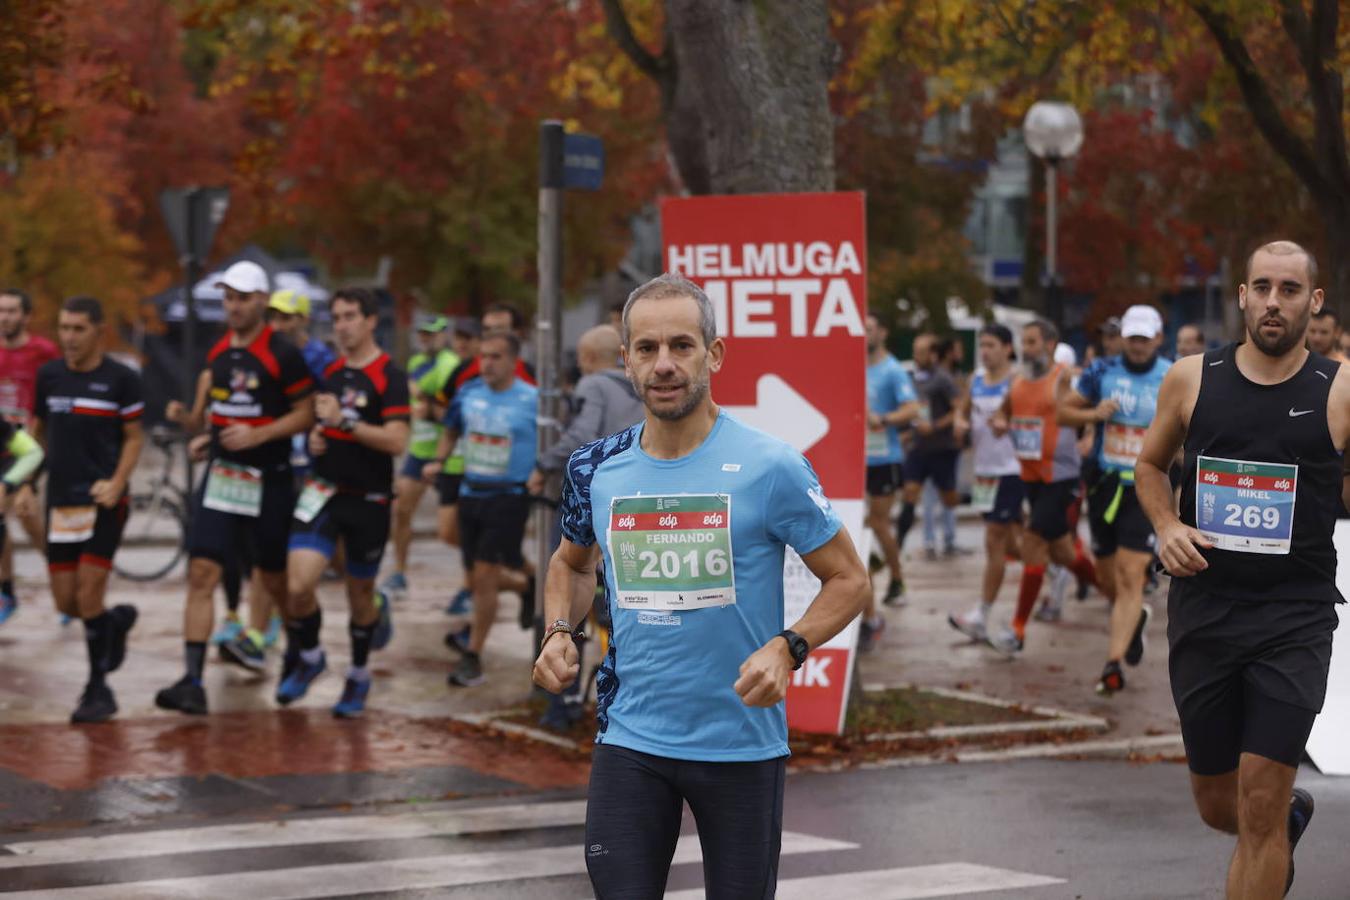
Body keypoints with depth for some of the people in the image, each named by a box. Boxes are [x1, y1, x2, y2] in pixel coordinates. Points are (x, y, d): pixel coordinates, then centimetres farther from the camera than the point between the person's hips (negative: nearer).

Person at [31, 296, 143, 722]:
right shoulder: (48, 375, 6)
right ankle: (117, 620, 37)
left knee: (88, 598, -8)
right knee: (66, 603, 5)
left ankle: (98, 688, 7)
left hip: (103, 501, -4)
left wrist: (116, 482, -14)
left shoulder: (121, 379, -6)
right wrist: (60, 466, 6)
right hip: (60, 502, 4)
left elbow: (134, 437, 0)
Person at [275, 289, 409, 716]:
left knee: (360, 594, 10)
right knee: (297, 586, -12)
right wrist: (314, 437, 3)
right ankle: (307, 657, 16)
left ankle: (358, 677, 33)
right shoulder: (331, 371, 9)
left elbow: (396, 441, -20)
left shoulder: (390, 376, -10)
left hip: (368, 500, -4)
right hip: (323, 490, 4)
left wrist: (345, 420, -26)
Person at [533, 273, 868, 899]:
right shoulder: (596, 470, 2)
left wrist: (787, 648, -20)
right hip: (629, 743, 2)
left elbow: (849, 579, -3)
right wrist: (558, 631, 2)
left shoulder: (769, 467, -10)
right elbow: (572, 563, 22)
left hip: (744, 746, -2)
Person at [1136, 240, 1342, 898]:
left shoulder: (1338, 393, -4)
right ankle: (1291, 816, 48)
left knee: (1260, 808, -9)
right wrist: (1166, 526, -2)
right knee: (1217, 807, 14)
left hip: (1294, 619, -3)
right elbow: (1150, 465, 17)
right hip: (1204, 611, 3)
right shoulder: (1191, 380, 2)